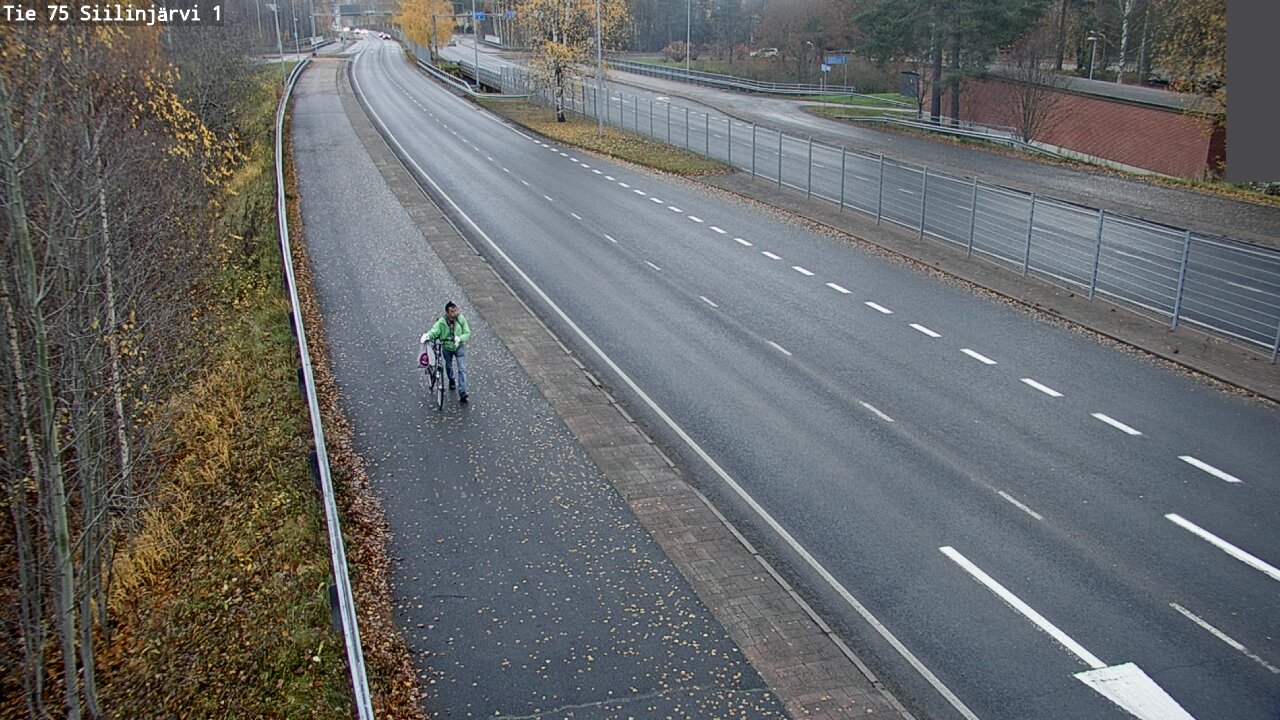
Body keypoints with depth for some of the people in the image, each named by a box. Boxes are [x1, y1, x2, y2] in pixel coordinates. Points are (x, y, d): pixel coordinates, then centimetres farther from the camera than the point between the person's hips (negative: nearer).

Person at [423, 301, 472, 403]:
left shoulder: (461, 319, -21)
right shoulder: (441, 322, -25)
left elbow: (467, 333, -16)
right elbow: (434, 331, -30)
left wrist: (460, 338, -36)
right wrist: (428, 335, -53)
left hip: (459, 346, -1)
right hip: (447, 348, 1)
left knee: (462, 369, -10)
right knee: (448, 366, 23)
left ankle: (462, 392, -8)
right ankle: (451, 381, 54)